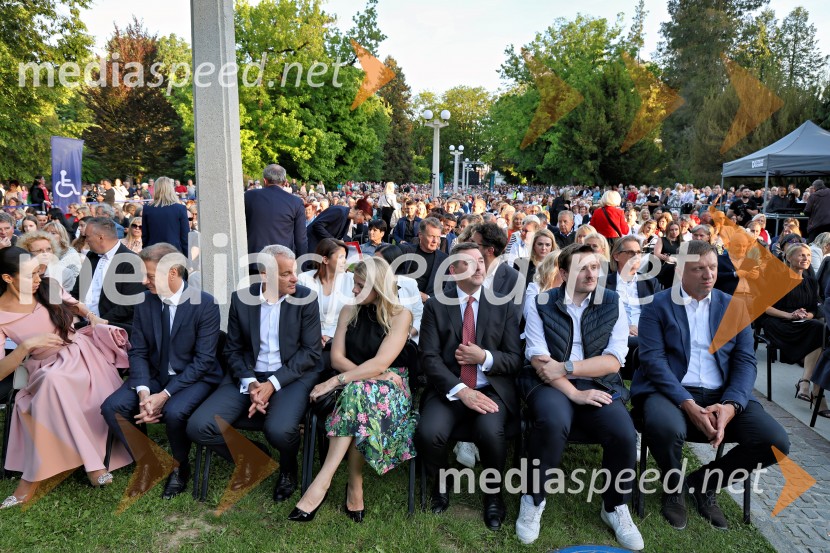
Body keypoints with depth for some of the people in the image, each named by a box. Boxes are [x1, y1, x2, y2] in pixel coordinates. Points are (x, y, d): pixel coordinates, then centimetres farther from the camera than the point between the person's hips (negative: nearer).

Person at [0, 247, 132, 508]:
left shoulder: (48, 286, -3)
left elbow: (74, 305, 20)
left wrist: (92, 316, 0)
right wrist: (27, 345, -28)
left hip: (82, 354, 2)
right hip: (49, 370, -2)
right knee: (52, 381, -37)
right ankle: (91, 461, -28)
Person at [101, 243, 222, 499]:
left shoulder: (205, 304, -16)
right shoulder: (144, 301, -1)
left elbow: (203, 360, -17)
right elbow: (138, 351, 0)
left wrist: (165, 394, -23)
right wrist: (143, 391, -18)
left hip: (195, 378, -5)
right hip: (154, 375, 5)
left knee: (174, 411, -32)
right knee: (112, 406, -17)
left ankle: (179, 466, 0)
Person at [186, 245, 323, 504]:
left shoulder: (306, 298, -5)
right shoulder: (241, 298, 1)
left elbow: (311, 351, -7)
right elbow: (233, 349, 6)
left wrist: (273, 383, -17)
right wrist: (249, 383, -13)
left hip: (292, 375, -3)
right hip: (248, 375, 3)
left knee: (279, 430, -32)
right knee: (199, 427, -17)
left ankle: (288, 467, 8)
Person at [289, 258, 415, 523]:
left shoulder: (400, 315, -5)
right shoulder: (350, 312, 9)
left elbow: (380, 363, -16)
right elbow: (337, 357, 2)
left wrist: (335, 381, -22)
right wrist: (369, 373, -15)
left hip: (389, 387, -3)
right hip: (354, 386, 3)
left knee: (357, 392, -37)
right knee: (357, 391, -34)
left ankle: (322, 482, -34)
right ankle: (355, 486, -29)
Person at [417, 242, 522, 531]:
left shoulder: (503, 305, 7)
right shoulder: (436, 305, 3)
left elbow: (515, 359, 5)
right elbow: (429, 358, -5)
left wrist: (485, 357, -15)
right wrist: (461, 391, -19)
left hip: (491, 389, 0)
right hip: (448, 390, 0)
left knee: (491, 433, -31)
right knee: (428, 433, -28)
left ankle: (493, 491, 3)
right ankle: (441, 482, 9)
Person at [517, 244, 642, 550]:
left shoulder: (613, 303, 4)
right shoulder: (540, 304, 0)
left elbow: (613, 361, -4)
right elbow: (539, 361, -8)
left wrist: (565, 367, -14)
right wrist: (574, 393, -17)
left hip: (599, 385, 2)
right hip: (551, 386, -2)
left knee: (624, 435, -25)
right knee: (553, 423, -35)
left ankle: (615, 506, 7)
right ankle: (534, 499, -7)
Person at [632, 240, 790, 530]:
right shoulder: (658, 305, 0)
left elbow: (745, 361, 4)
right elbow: (653, 359, -10)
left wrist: (731, 405, -15)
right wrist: (688, 404, -22)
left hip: (721, 396, 4)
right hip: (671, 391, -4)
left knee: (776, 441, -17)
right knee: (664, 428, -36)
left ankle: (705, 482, 10)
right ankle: (674, 486, 1)